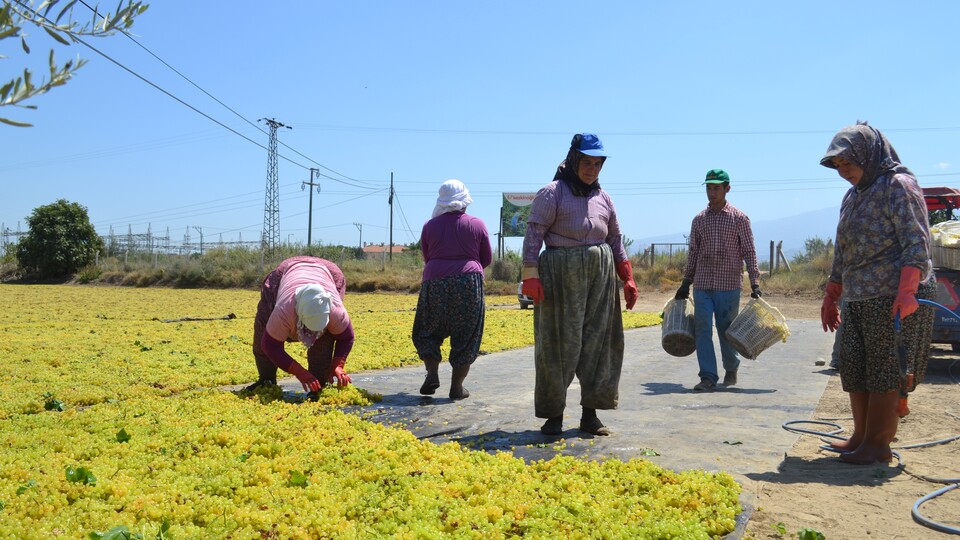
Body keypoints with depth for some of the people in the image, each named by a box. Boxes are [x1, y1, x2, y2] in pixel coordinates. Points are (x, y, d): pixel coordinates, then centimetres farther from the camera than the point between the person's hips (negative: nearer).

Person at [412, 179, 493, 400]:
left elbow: (427, 258, 13)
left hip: (435, 283, 1)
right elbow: (487, 259, 10)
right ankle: (457, 386, 8)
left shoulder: (430, 226, 5)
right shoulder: (477, 225, 2)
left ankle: (432, 373, 1)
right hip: (469, 284, -1)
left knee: (428, 331, 17)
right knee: (466, 337, 8)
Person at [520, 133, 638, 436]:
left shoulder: (603, 198, 17)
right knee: (559, 343, -4)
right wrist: (530, 275, -20)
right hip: (561, 274, -6)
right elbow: (534, 233, -9)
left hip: (601, 275, 6)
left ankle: (590, 414, 16)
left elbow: (616, 240, 21)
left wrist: (627, 279, 15)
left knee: (599, 342, 6)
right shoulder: (553, 193, -2)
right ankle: (554, 415, 8)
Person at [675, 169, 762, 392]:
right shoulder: (699, 219, 9)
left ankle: (731, 369, 31)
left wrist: (755, 283, -6)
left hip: (729, 284, -2)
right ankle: (708, 377, -3)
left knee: (727, 330, 6)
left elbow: (749, 252, 1)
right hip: (702, 284, 3)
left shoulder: (739, 218, 0)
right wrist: (685, 283, 12)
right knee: (702, 329, -6)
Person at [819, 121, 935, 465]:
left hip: (893, 299, -8)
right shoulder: (853, 196, 18)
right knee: (853, 369, 10)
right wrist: (831, 296, 25)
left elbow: (917, 243, -15)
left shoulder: (898, 186, -7)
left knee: (883, 372, -3)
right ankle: (861, 436, 22)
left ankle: (878, 444, 5)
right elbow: (842, 253, 24)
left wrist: (906, 291, -26)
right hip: (857, 300, 8)